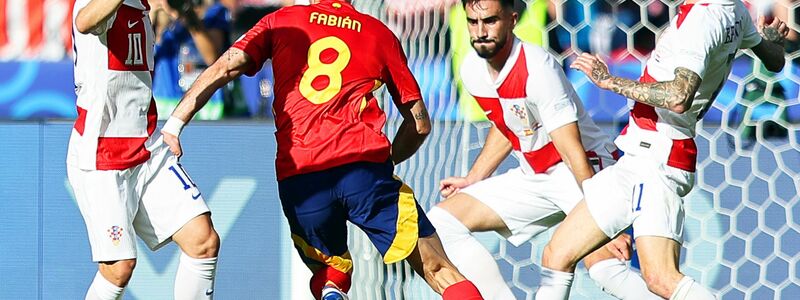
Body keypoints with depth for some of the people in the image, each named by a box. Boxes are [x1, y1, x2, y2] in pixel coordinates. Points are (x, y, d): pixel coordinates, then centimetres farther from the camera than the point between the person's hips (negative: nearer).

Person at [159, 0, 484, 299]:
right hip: (364, 164, -1)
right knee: (439, 271, 1)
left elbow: (226, 66, 4)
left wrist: (174, 123, 2)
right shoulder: (380, 34, 20)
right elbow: (419, 123, 22)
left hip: (296, 178, 1)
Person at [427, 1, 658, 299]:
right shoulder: (472, 70, -3)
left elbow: (575, 156, -28)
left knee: (604, 267, -32)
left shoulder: (536, 68, -25)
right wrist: (473, 180, 22)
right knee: (441, 221, -1)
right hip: (533, 176, 8)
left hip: (586, 171, -8)